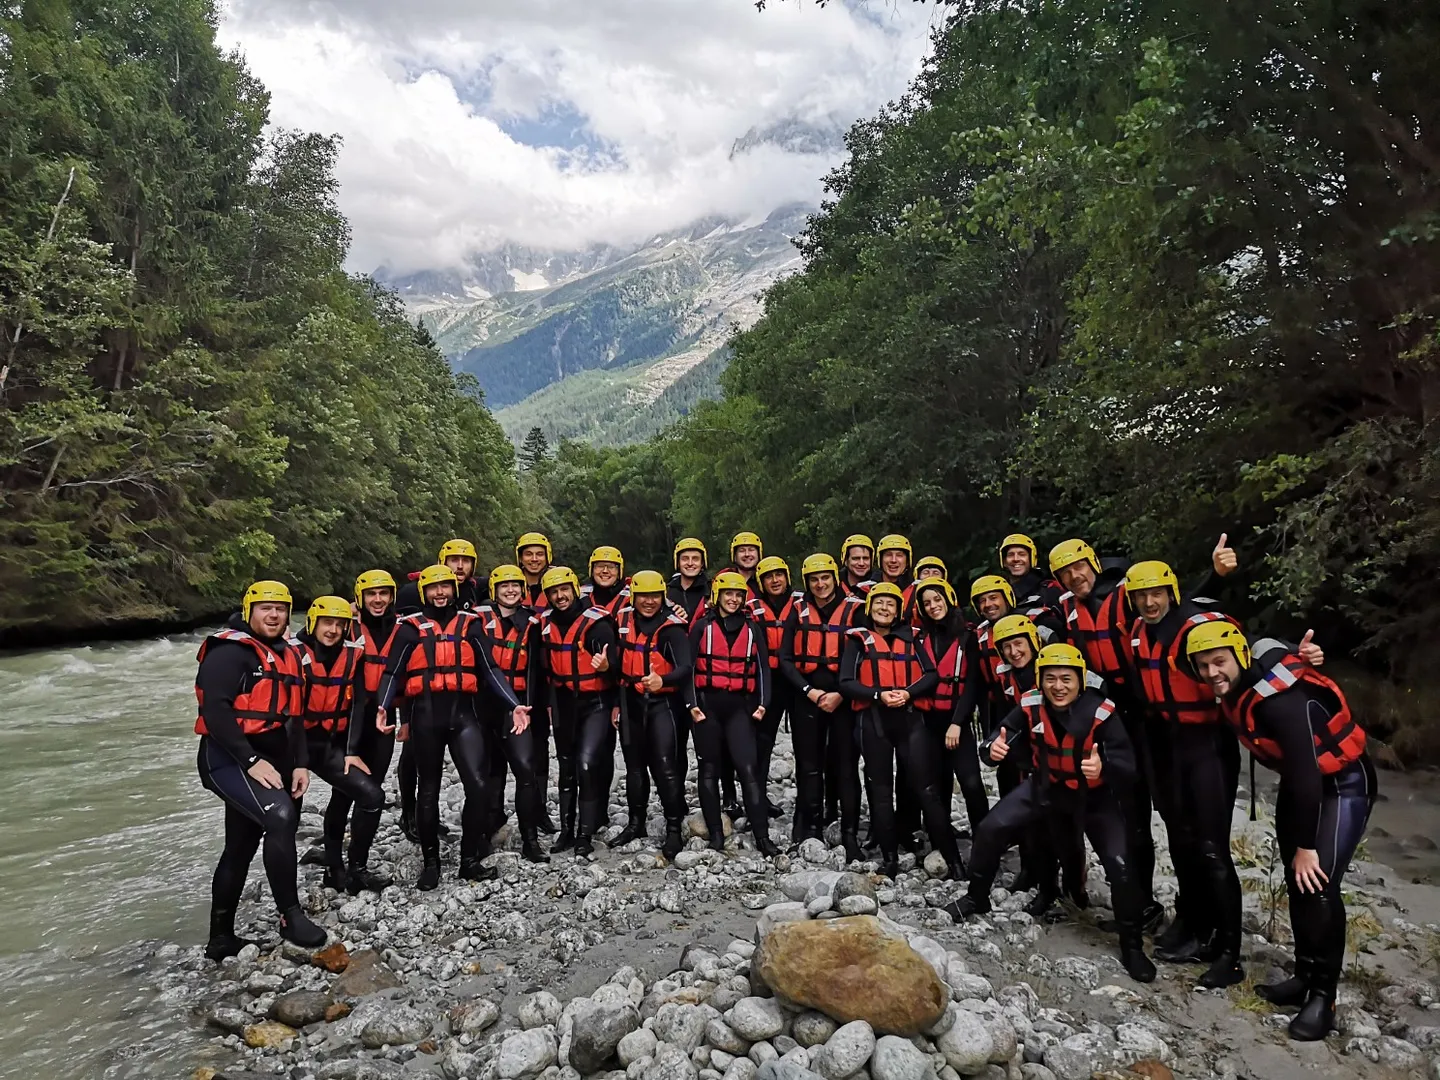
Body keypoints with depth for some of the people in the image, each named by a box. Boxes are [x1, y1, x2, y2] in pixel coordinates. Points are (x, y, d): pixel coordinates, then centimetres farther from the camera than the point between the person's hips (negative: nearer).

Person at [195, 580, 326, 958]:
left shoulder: (288, 655, 14)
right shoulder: (229, 651, -11)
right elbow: (215, 710, -21)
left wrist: (299, 764, 6)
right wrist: (251, 761, -24)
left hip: (270, 763, 9)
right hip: (229, 759, -9)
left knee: (240, 849, 15)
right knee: (281, 816, -28)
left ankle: (221, 938, 28)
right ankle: (290, 916, -17)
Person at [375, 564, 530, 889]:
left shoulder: (470, 624, 10)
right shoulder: (410, 628, 5)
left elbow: (489, 671, 7)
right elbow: (392, 673, 2)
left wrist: (514, 705, -4)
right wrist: (383, 706, -17)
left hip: (464, 713, 1)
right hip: (425, 716, -1)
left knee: (479, 785, -9)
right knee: (429, 790, 9)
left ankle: (470, 859, 6)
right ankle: (431, 861, 23)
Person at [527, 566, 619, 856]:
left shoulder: (596, 622, -16)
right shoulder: (544, 624, 1)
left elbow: (614, 663, -14)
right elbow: (541, 667, 13)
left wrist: (616, 703, -21)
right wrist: (544, 702, 13)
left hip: (595, 703, -6)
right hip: (563, 704, 6)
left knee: (587, 762, -15)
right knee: (567, 767, 15)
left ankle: (586, 833, -3)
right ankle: (567, 829, 27)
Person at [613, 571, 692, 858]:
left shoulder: (672, 627, -14)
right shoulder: (622, 620, 2)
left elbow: (685, 667, -26)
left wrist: (662, 680, -46)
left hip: (662, 701, -5)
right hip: (631, 701, 5)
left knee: (666, 765, -11)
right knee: (634, 764, 16)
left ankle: (674, 829, -1)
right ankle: (636, 822, 30)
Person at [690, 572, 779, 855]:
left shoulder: (752, 628, 9)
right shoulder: (703, 626, 5)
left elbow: (763, 668, 10)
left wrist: (762, 703, -1)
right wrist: (692, 703, -6)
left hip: (740, 704, 0)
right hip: (708, 704, 0)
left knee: (749, 768, -9)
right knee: (709, 769, 5)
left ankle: (762, 836, -5)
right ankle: (716, 834, 14)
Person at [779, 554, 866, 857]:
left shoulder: (854, 610, 1)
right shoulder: (798, 611, 6)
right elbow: (786, 658, 4)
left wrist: (841, 694, -10)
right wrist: (809, 691, -8)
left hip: (844, 697, -2)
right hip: (806, 696, 2)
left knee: (846, 766, -1)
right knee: (809, 766, 8)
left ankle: (850, 834, 6)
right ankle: (810, 831, 18)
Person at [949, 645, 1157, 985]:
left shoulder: (1101, 713, -29)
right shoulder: (1031, 705, -21)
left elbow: (1127, 764, -31)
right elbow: (1007, 733, -12)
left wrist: (1104, 767, -54)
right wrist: (996, 746, -37)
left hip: (1094, 794, -3)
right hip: (1046, 785, 3)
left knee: (1120, 864, -13)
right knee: (991, 829, -5)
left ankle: (1132, 944, 13)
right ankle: (976, 897, 20)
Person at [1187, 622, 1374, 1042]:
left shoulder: (1281, 699, -33)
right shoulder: (1233, 691, -7)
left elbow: (1306, 772, -31)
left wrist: (1307, 846, -26)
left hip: (1343, 782, -8)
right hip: (1300, 781, 9)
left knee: (1318, 885, -15)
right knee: (1296, 881, 12)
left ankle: (1322, 996, -3)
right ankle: (1306, 976, 25)